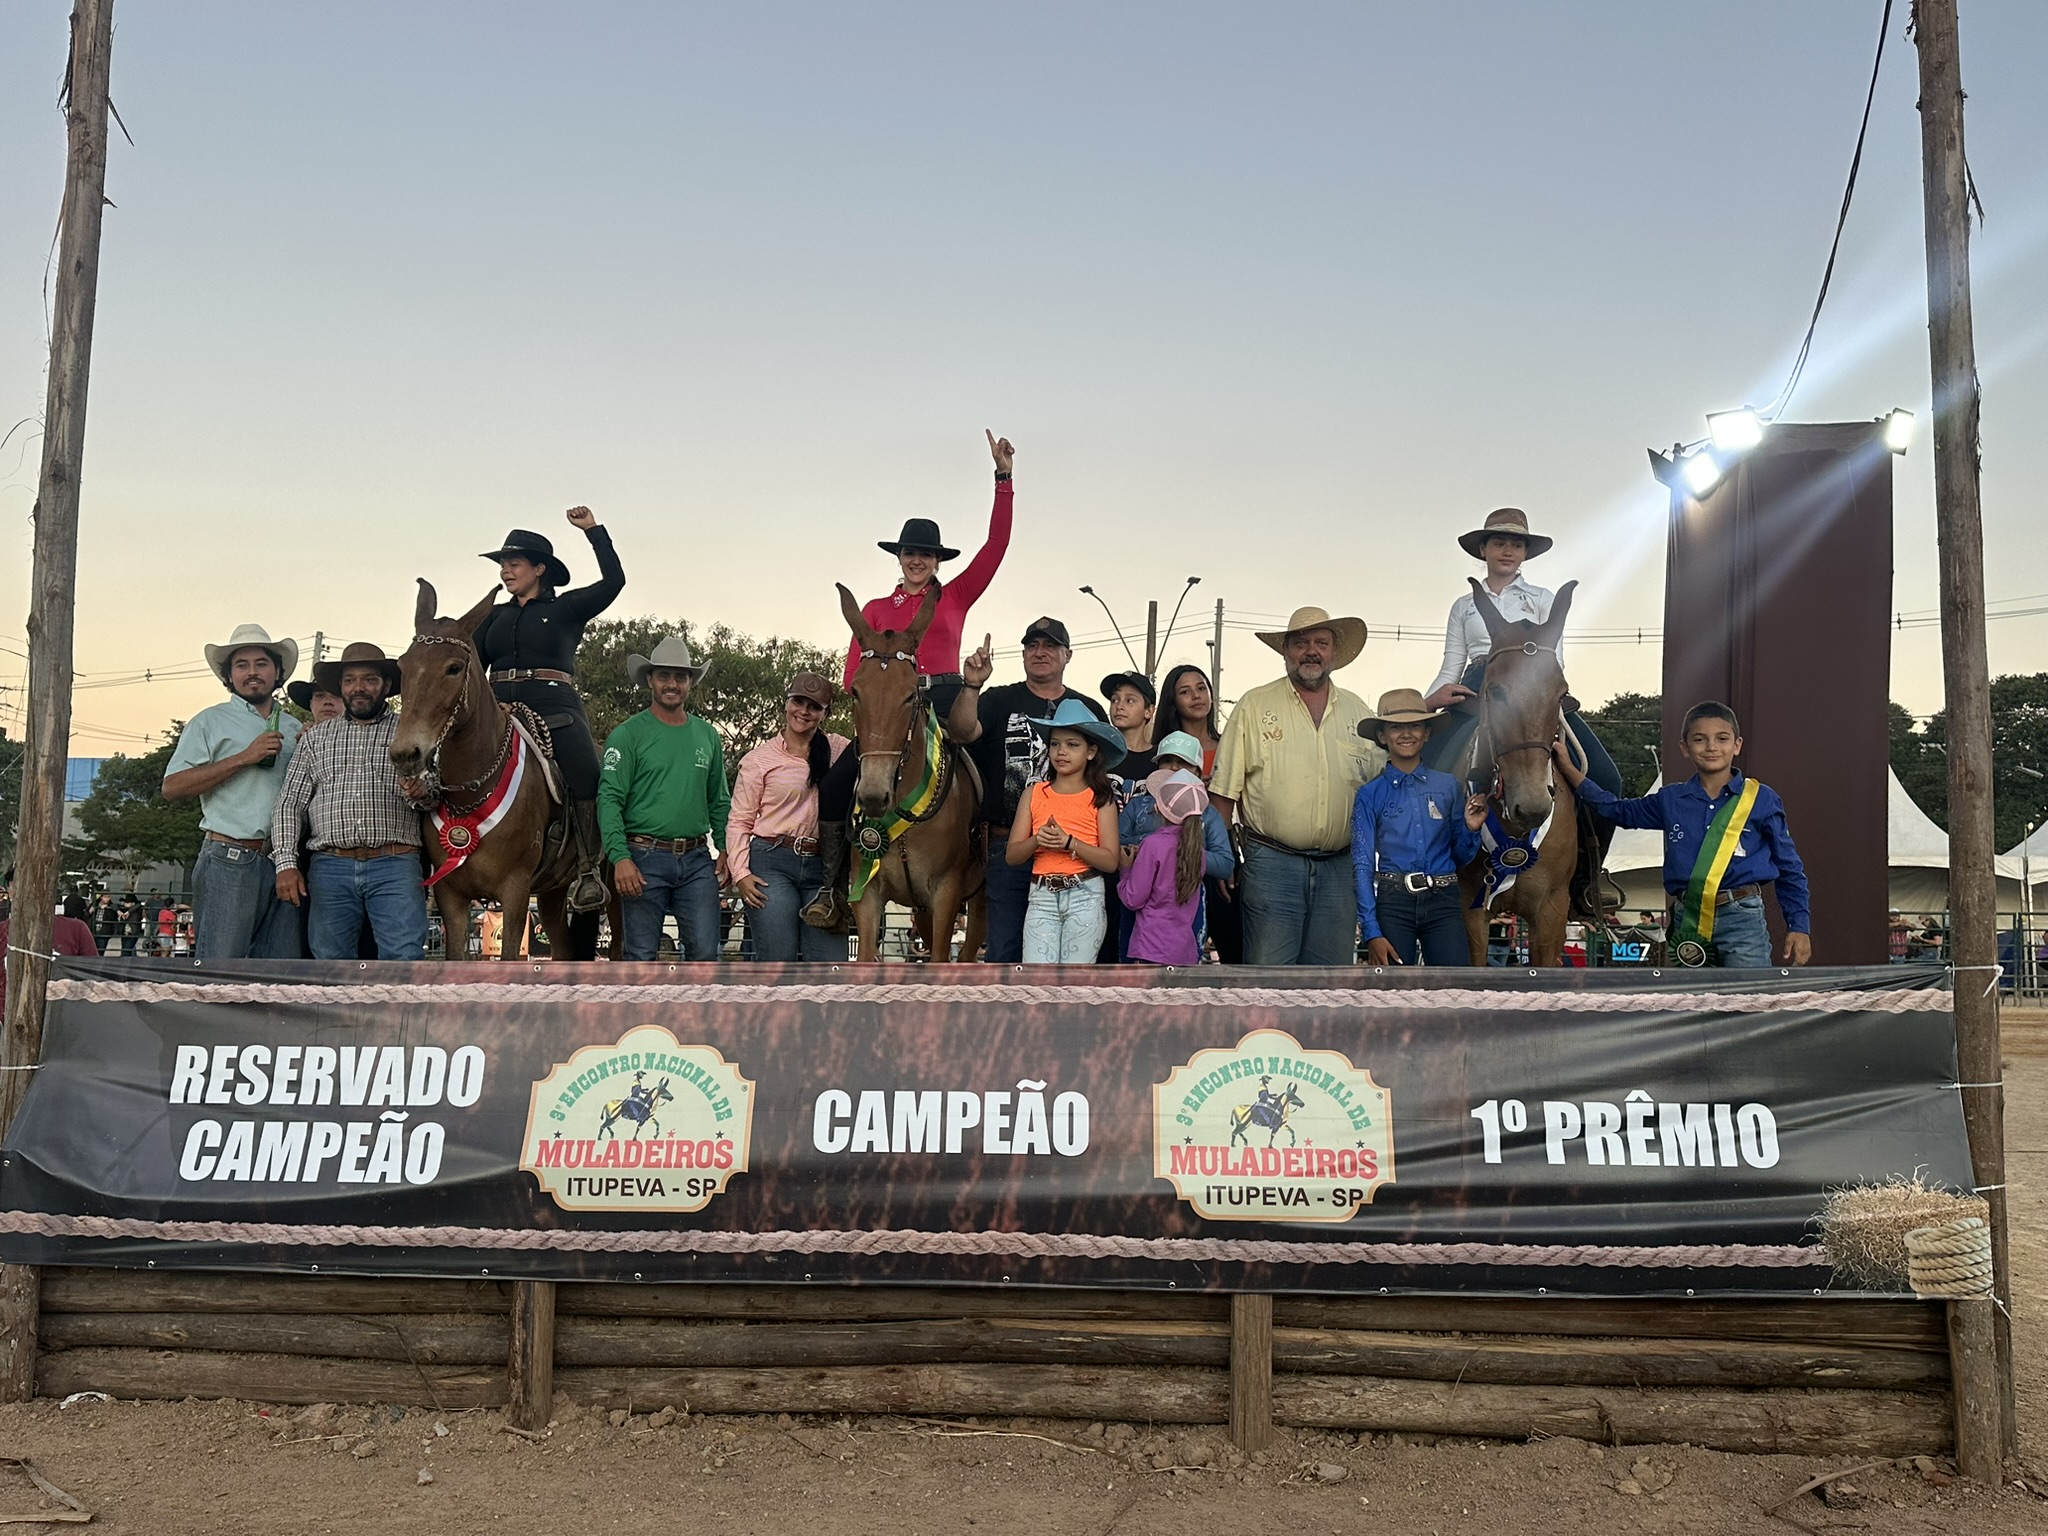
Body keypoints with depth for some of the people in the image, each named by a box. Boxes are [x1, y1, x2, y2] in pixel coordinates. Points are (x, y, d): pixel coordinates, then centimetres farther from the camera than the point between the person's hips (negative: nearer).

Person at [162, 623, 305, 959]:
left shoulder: (294, 729, 21)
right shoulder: (210, 722, 7)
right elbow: (173, 787, -3)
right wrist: (244, 758, -8)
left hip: (283, 864, 5)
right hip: (229, 861, -4)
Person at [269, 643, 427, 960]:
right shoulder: (315, 737, 19)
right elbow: (289, 804, 13)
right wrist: (286, 864, 0)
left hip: (395, 866, -2)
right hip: (329, 868, 2)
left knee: (404, 956, -13)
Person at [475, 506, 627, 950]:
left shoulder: (567, 609, 11)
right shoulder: (496, 617, 23)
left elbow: (613, 581, 0)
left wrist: (594, 530, 2)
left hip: (556, 709, -4)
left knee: (586, 779, -25)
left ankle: (588, 871, -19)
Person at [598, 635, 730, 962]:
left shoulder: (708, 735, 13)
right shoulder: (629, 734, -2)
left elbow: (719, 800, 17)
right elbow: (609, 799, -9)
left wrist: (726, 849, 4)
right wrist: (620, 857, -19)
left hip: (697, 860, 4)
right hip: (645, 858, -4)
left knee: (705, 951, 1)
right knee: (641, 956, 3)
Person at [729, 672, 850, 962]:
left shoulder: (839, 750, 11)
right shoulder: (760, 758, 4)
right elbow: (738, 821, 4)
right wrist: (740, 873, -7)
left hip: (823, 867, 3)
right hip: (772, 864, -2)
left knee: (830, 964, -2)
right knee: (777, 960, -3)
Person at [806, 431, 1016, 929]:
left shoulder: (956, 597, 12)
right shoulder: (876, 609, 16)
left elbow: (996, 543, 3)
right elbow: (854, 675, 7)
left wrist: (1004, 479, -3)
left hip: (945, 704, -1)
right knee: (834, 786, -15)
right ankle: (833, 888, -5)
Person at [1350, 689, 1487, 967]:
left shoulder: (1449, 786, 8)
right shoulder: (1370, 793, 3)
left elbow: (1461, 858, 16)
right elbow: (1362, 864, 0)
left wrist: (1471, 829, -5)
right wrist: (1371, 932, -8)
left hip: (1443, 902, 1)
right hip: (1393, 902, -1)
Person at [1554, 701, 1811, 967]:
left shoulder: (1761, 799, -1)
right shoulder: (1671, 800, 7)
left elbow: (1789, 867, 5)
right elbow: (1616, 810, 22)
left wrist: (1799, 927, 0)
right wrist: (1570, 770, 16)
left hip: (1742, 918, -4)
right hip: (1688, 919, 4)